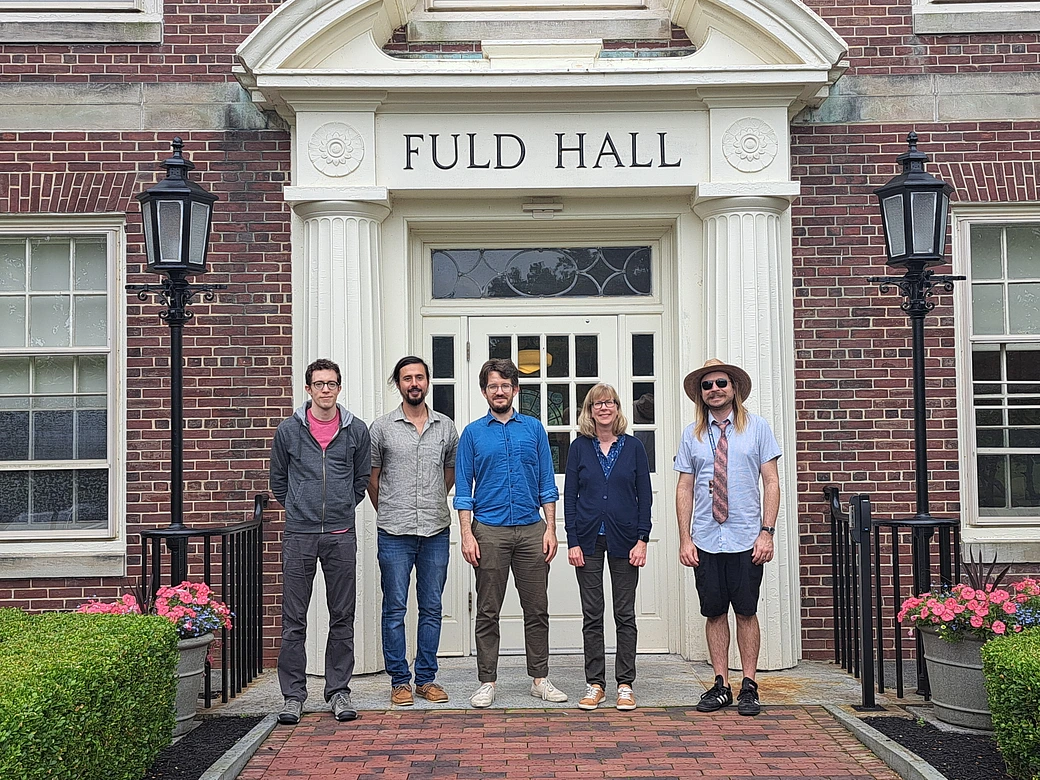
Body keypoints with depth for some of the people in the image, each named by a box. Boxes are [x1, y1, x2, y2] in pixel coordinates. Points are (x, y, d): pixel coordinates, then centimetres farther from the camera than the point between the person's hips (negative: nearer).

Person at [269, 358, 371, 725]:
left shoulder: (356, 430, 4)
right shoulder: (288, 430, 2)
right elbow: (278, 480, 13)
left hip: (341, 536, 1)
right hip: (298, 535, -1)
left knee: (342, 618, 6)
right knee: (293, 619, 2)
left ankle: (338, 690, 17)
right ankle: (293, 694, 12)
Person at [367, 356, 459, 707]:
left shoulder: (446, 427, 7)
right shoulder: (381, 428, 0)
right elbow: (371, 478, 8)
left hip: (436, 532, 2)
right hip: (395, 533, -2)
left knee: (431, 608, 8)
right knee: (395, 609, 2)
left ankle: (427, 678, 18)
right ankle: (399, 680, 13)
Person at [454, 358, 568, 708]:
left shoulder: (533, 428, 8)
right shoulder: (473, 433, 5)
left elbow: (547, 485, 8)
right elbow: (464, 491, 3)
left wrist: (550, 529, 0)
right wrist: (467, 534, -7)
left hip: (531, 530, 1)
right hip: (489, 531, -1)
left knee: (537, 609, 6)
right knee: (488, 612, 3)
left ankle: (540, 678, 16)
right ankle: (487, 682, 12)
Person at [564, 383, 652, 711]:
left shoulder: (633, 447, 3)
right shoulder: (579, 447, 3)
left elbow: (644, 496, 3)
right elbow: (570, 496, 3)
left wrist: (642, 539, -5)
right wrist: (572, 542, -4)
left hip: (624, 540, 0)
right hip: (589, 540, 0)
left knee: (625, 615, 5)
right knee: (592, 616, 4)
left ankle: (625, 685, 12)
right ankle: (594, 684, 12)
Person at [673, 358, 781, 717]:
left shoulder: (756, 427, 3)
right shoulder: (692, 434, 7)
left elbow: (771, 482, 1)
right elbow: (684, 488, 7)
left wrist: (767, 532, -8)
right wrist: (685, 538, -1)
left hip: (746, 539, -2)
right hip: (706, 540, 2)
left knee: (746, 612, 4)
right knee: (714, 613, 6)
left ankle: (748, 687, 13)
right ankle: (720, 686, 15)